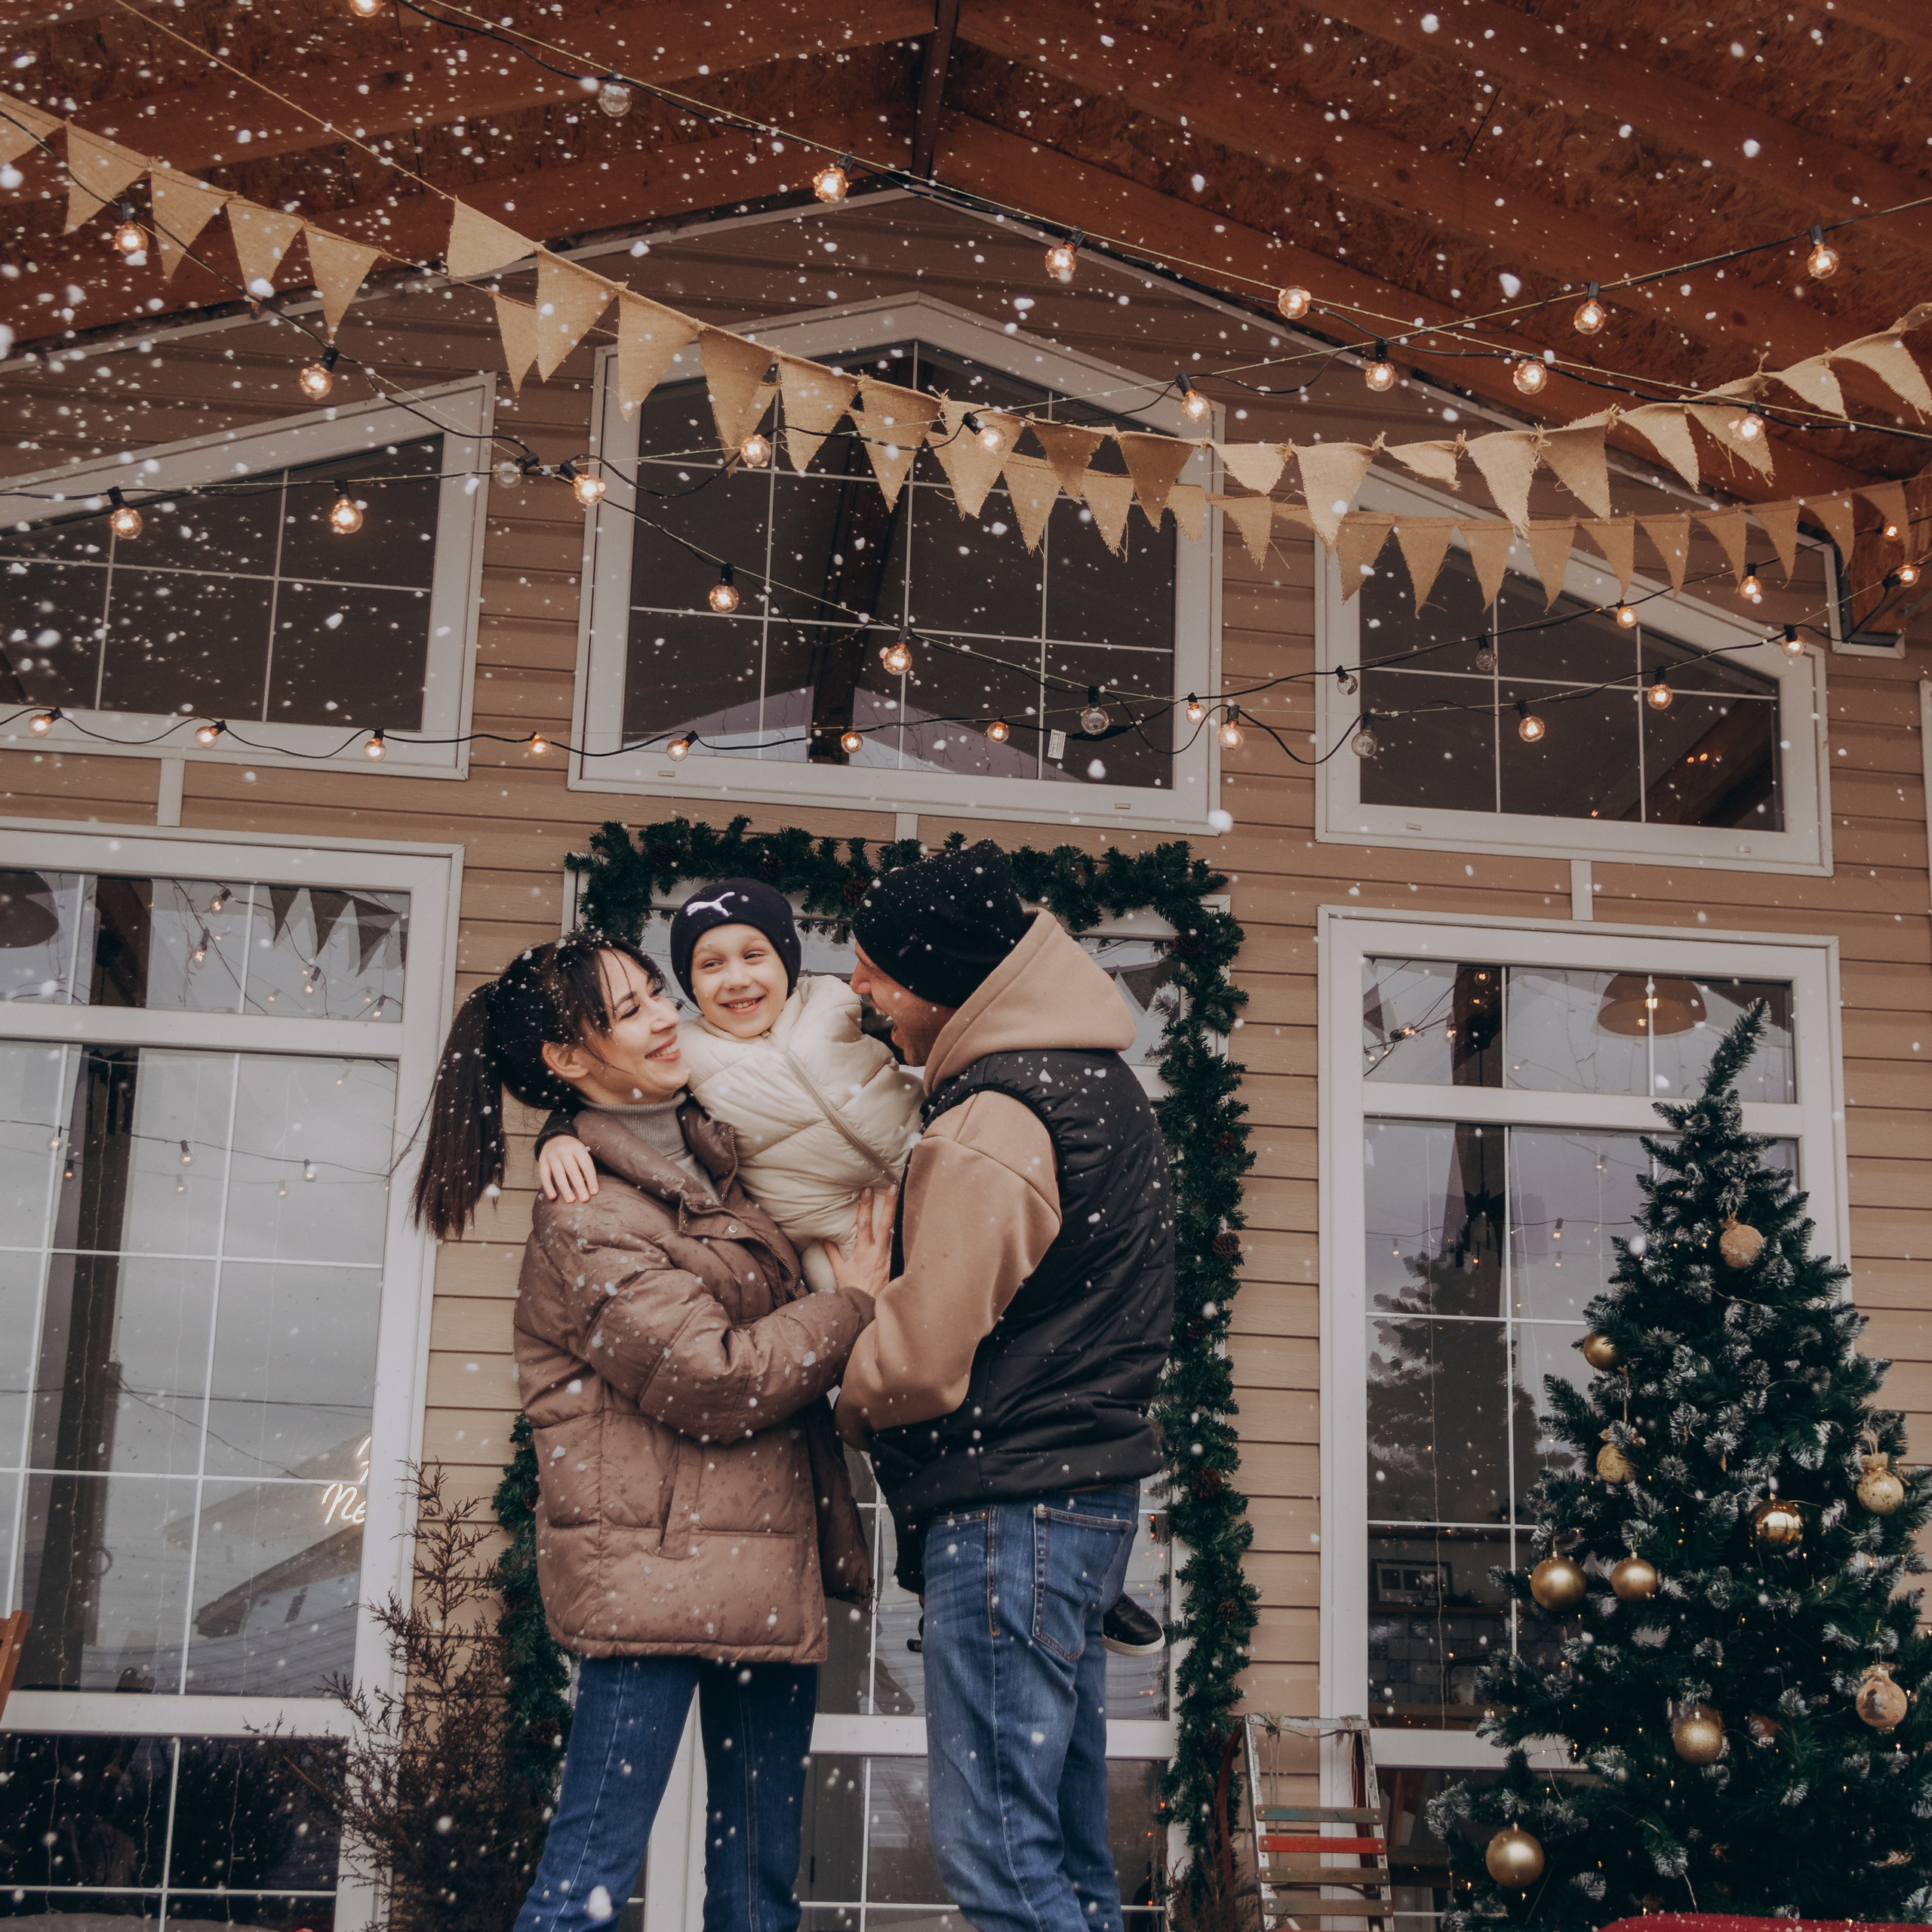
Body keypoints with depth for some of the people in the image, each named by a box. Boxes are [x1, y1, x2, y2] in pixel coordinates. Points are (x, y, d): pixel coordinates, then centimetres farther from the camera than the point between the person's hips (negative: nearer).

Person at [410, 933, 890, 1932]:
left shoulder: (712, 1156, 15)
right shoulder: (584, 1219, -11)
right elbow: (714, 1383, -15)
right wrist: (854, 1302, -5)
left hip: (764, 1572, 8)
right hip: (652, 1574, -8)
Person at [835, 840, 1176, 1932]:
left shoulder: (989, 1128, -18)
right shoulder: (1103, 1080, 13)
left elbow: (921, 1361, -19)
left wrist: (850, 1410, 3)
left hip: (1008, 1508, -10)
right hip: (1092, 1485, 10)